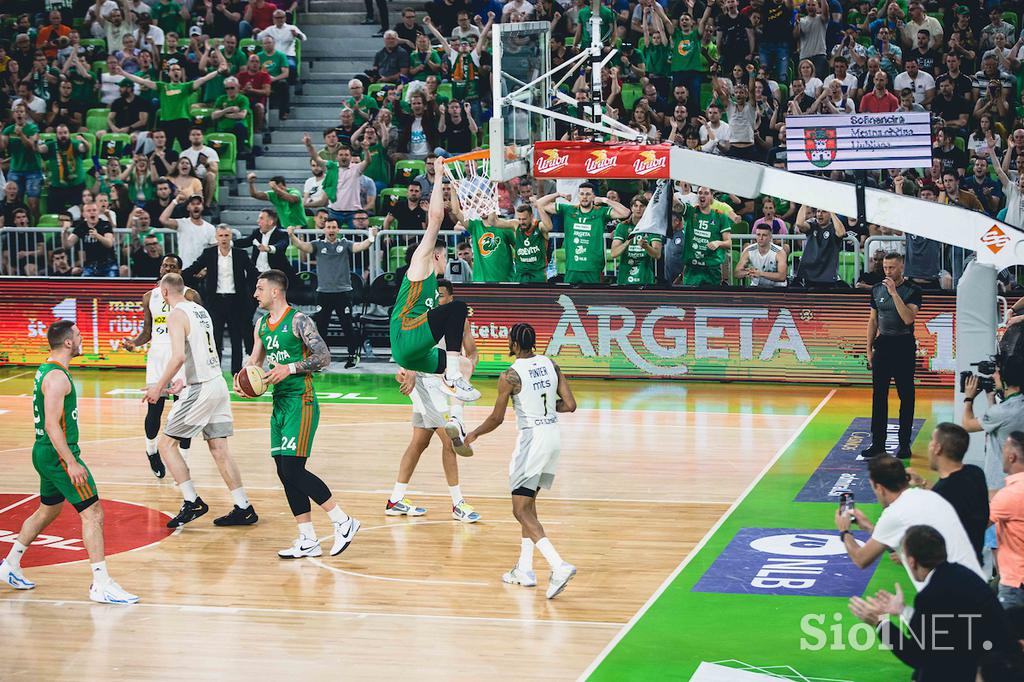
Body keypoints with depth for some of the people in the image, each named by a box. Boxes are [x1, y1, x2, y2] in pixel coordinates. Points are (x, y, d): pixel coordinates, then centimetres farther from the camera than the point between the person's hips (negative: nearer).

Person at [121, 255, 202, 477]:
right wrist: (133, 342, -3)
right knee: (154, 409, 1)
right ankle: (151, 452, 27)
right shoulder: (150, 297, 12)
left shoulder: (190, 296, 0)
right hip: (157, 356, 3)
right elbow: (147, 332, 17)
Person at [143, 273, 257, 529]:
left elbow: (179, 356, -24)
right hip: (218, 383, 9)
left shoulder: (177, 315, -11)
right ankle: (244, 509, 10)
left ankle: (192, 502, -3)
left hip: (200, 389, -9)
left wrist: (159, 387, -16)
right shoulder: (200, 310, 16)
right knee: (219, 449, 11)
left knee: (166, 443, 1)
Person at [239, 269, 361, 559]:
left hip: (301, 402, -9)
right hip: (279, 402, 9)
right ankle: (308, 541, 10)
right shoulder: (262, 325, 14)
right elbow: (255, 361, 22)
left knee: (293, 469, -14)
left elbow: (324, 356, -15)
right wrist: (243, 376, 1)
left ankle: (343, 522, -3)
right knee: (285, 472, 5)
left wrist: (290, 368, -21)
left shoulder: (298, 321, -11)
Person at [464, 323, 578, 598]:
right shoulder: (551, 365, 5)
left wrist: (473, 435, 13)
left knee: (522, 510, -5)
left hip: (532, 439, -7)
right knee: (528, 503, 20)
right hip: (554, 438, 8)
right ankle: (525, 569, 21)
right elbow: (570, 405, 3)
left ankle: (559, 566, -22)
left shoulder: (510, 376, -12)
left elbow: (497, 418, -5)